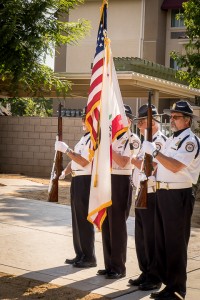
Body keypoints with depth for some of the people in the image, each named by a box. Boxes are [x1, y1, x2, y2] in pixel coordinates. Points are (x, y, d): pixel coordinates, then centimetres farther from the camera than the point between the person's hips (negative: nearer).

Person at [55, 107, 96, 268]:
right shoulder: (84, 138, 17)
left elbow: (83, 162, -22)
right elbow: (74, 160, 20)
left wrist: (67, 150, -20)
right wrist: (64, 172, 7)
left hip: (86, 181, -10)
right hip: (77, 180, 10)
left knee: (85, 220, -4)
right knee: (77, 219, 14)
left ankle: (89, 258, 4)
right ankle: (80, 254, 24)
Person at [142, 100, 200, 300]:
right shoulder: (172, 140, 18)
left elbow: (175, 166, -22)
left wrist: (154, 151, -21)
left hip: (179, 195, -9)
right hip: (163, 193, 9)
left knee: (176, 244, -3)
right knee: (162, 241, 13)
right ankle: (168, 284, 23)